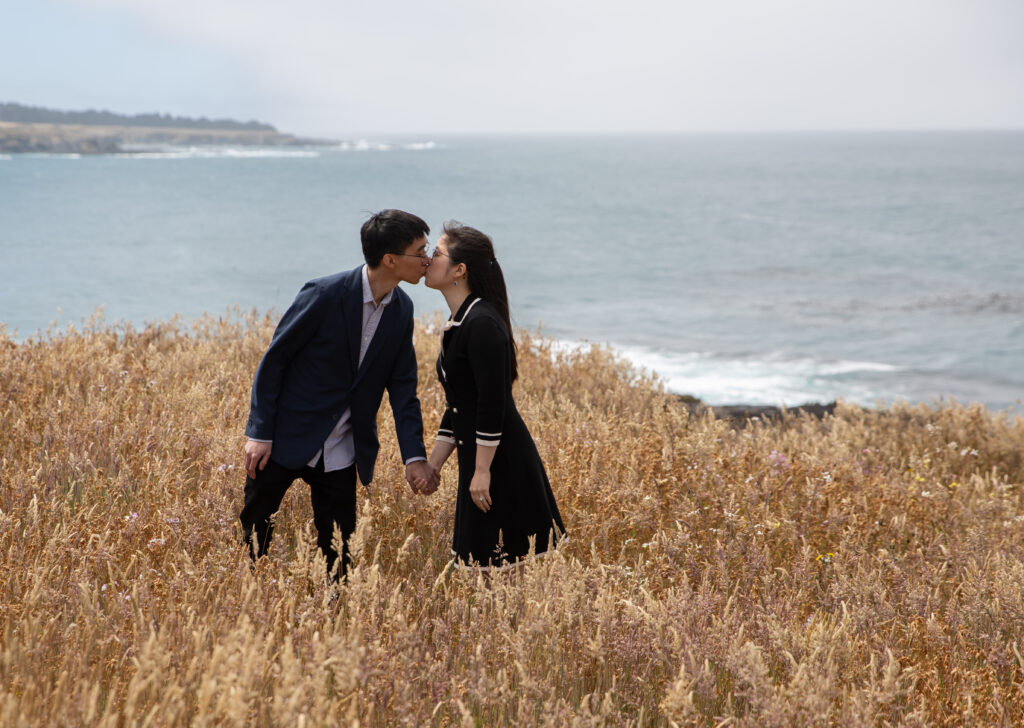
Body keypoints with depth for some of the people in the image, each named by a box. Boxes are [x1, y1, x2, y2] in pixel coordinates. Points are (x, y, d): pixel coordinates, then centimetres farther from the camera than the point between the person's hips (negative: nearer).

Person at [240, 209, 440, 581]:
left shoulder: (402, 310, 0)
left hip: (341, 453, 5)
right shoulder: (324, 295, -17)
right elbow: (273, 361, -10)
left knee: (337, 551, 6)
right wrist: (260, 433, -12)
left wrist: (415, 457, -6)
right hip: (287, 439, -5)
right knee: (252, 537, 3)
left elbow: (402, 386, 4)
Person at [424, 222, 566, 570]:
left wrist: (482, 471, -21)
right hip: (476, 462, 10)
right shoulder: (458, 324, 14)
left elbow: (493, 404, -21)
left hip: (502, 463, -10)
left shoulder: (482, 324, -16)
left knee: (497, 564, -5)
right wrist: (432, 465, 18)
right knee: (478, 563, 12)